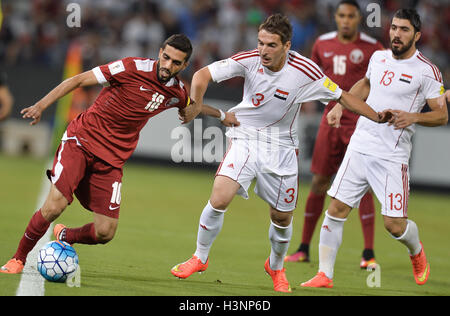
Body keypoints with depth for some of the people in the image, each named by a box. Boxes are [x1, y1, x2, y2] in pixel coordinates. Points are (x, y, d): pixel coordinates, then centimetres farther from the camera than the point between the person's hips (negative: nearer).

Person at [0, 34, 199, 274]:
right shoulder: (134, 68, -13)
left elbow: (192, 107, 30)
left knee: (105, 233, -6)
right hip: (81, 140, -4)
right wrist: (41, 105, -16)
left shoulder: (177, 92, 2)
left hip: (112, 158, 4)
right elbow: (78, 80, -10)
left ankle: (64, 237, 28)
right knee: (54, 206, -21)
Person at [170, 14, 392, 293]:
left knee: (282, 217, 8)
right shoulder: (249, 60, -14)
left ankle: (276, 267, 39)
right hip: (245, 138, -1)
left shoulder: (305, 70, -15)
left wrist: (377, 117, -10)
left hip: (281, 147, 1)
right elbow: (203, 75, -10)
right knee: (219, 199, -19)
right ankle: (200, 257, 4)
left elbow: (342, 96, -3)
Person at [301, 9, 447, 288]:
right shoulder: (379, 58, 10)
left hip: (392, 157, -5)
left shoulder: (427, 71, -7)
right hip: (360, 147, 5)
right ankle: (325, 274, 4)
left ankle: (417, 252, 28)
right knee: (337, 209, -3)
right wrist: (340, 106, 23)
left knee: (394, 224, -6)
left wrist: (413, 117, -21)